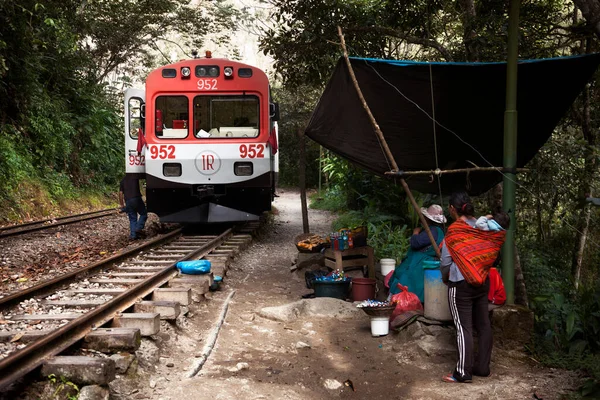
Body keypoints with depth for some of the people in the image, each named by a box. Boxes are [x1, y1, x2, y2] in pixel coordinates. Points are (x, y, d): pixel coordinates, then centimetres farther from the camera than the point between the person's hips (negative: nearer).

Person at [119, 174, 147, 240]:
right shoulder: (135, 177, 4)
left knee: (132, 219, 10)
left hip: (128, 202, 4)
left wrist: (122, 205, 16)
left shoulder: (123, 180, 16)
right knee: (143, 214, 11)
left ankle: (133, 235, 3)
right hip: (136, 199, -4)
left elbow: (120, 193, 13)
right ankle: (138, 228, -5)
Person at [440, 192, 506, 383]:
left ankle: (463, 372, 3)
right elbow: (489, 254, 7)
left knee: (463, 327, -2)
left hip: (461, 285, -6)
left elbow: (445, 262, -8)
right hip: (482, 282, 7)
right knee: (483, 325, 11)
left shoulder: (454, 230, -14)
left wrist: (445, 277, 9)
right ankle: (482, 366, 21)